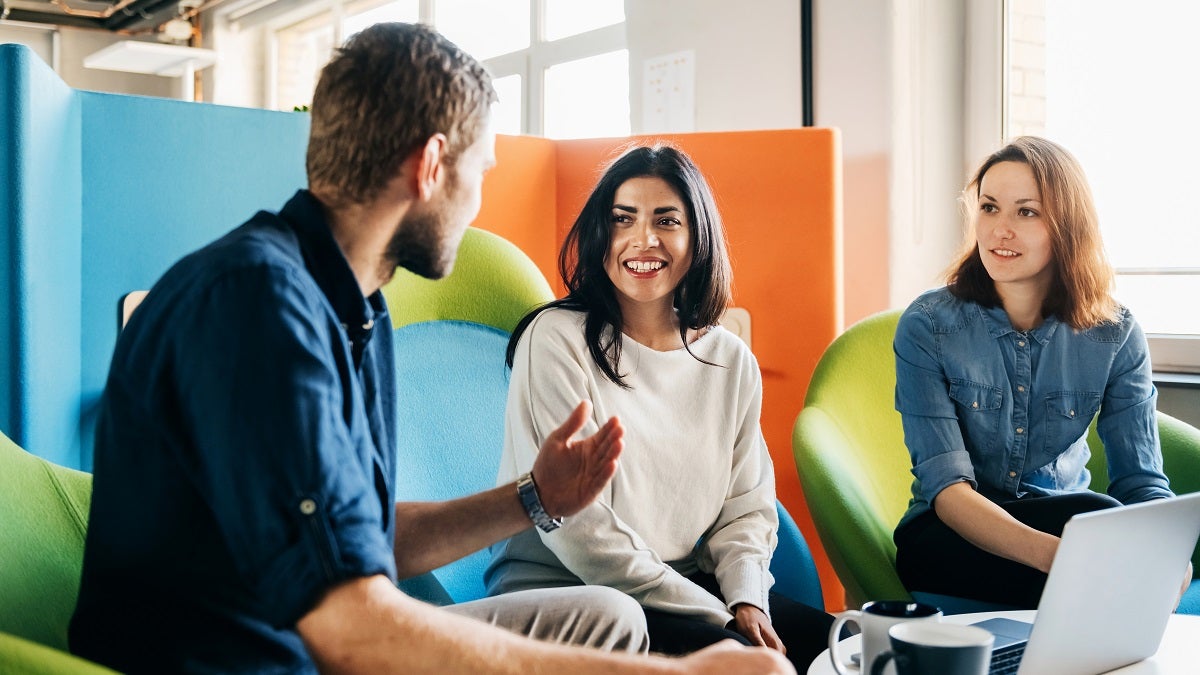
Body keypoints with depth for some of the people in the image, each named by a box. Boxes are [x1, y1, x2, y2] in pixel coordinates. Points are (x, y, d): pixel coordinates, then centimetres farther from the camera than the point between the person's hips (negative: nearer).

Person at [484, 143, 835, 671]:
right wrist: (719, 618, -16)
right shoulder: (557, 340, -10)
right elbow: (576, 527, -16)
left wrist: (747, 600, -11)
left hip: (691, 587, 6)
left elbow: (747, 508, 10)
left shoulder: (732, 361, 8)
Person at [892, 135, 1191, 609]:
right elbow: (946, 488, -20)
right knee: (1103, 522, -31)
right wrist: (1053, 554, -39)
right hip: (948, 539, -4)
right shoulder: (927, 326, -12)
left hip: (1068, 522, 4)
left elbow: (1141, 480, -6)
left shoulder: (1115, 336, -3)